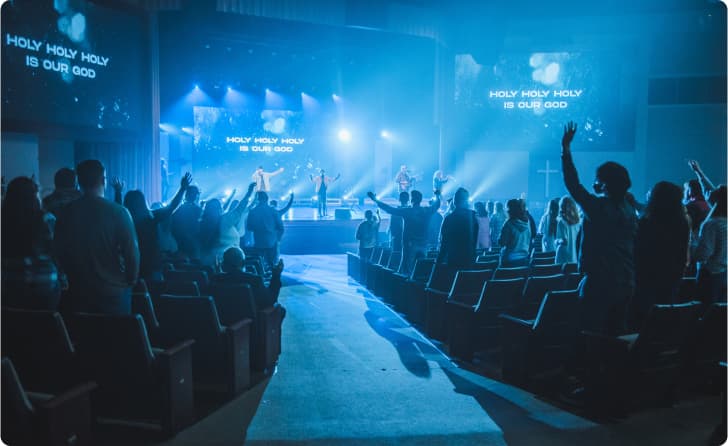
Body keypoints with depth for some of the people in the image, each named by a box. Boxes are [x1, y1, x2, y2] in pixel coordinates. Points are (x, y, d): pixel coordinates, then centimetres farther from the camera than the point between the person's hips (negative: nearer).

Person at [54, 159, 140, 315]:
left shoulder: (66, 212, -3)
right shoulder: (118, 212, -14)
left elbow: (59, 251, 5)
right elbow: (132, 251, -13)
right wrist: (132, 280, 3)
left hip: (77, 292, 3)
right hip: (113, 291, -3)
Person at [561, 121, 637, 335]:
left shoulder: (598, 207, -15)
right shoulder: (630, 210, 6)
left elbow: (573, 185, -11)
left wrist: (566, 148, -4)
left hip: (599, 283, -7)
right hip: (626, 284, 7)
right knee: (616, 334, 16)